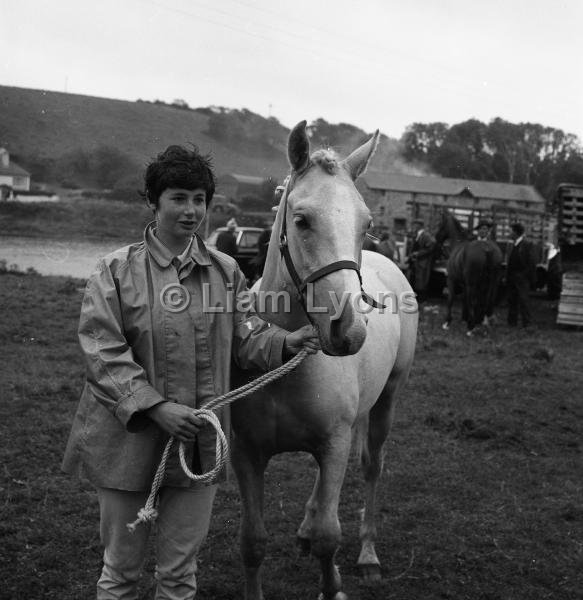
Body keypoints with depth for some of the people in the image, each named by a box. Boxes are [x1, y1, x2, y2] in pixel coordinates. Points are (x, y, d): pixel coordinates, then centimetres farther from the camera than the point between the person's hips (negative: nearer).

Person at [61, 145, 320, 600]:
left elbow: (246, 337, 8)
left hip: (199, 439, 3)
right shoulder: (117, 270, -7)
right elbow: (103, 353, -13)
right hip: (128, 438, -2)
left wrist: (286, 342, -13)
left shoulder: (226, 271, 3)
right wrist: (156, 406, -23)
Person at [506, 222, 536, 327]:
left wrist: (531, 278, -11)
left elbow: (531, 263, -9)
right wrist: (507, 277, 9)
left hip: (522, 278, -7)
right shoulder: (513, 245, 12)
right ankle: (512, 322, 16)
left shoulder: (527, 245, -8)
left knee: (523, 300, -7)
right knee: (512, 300, 9)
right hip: (512, 278, 7)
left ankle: (527, 323, -1)